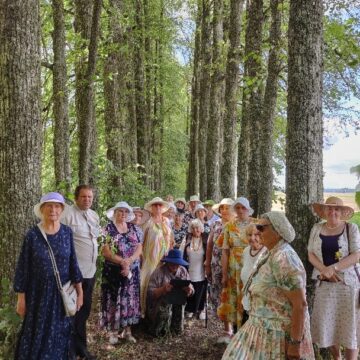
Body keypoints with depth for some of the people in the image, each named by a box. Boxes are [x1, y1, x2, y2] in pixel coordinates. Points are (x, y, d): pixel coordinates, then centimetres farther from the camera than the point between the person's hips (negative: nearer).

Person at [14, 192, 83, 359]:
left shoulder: (67, 232, -2)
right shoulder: (32, 235, -10)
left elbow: (72, 262, 3)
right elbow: (23, 268, -6)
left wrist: (79, 290, 3)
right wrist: (21, 298, -5)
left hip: (62, 292, 2)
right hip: (39, 293, -2)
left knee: (60, 334, 14)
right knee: (37, 334, 9)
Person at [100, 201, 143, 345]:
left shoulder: (135, 229, 8)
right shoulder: (108, 229, -3)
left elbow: (139, 248, 1)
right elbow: (106, 251, -11)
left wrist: (129, 261, -15)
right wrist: (122, 261, -19)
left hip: (132, 270, 4)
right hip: (113, 271, -3)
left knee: (130, 300, 7)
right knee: (113, 300, 2)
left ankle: (127, 330, 18)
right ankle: (113, 331, 13)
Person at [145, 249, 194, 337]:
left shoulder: (183, 271, -1)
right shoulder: (159, 272, -16)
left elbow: (191, 292, 1)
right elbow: (150, 293, -19)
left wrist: (189, 289, -23)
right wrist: (163, 289, -37)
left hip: (178, 304, 4)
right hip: (160, 305, -4)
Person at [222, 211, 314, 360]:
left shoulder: (283, 258, -23)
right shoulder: (273, 255, 7)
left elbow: (300, 304, -25)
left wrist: (295, 343, -23)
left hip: (279, 334, -9)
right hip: (265, 328, 9)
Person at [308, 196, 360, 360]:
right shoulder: (317, 228, 5)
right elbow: (311, 254, 3)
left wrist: (333, 268, -21)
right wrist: (324, 270, -14)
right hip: (324, 283, 3)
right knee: (326, 323, 8)